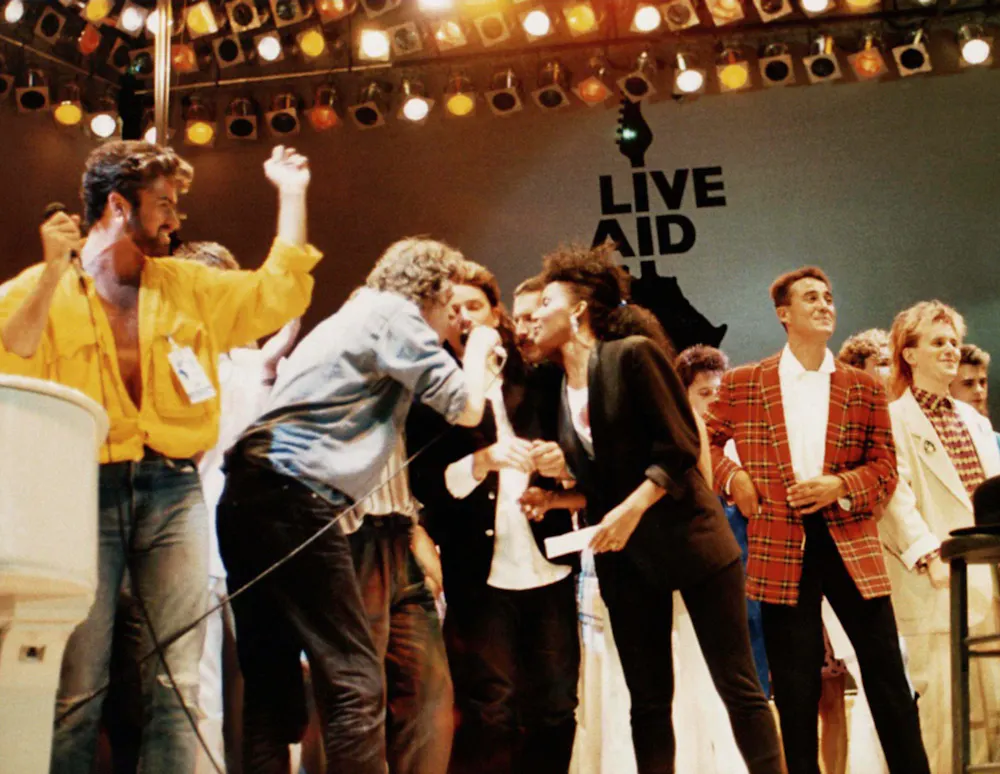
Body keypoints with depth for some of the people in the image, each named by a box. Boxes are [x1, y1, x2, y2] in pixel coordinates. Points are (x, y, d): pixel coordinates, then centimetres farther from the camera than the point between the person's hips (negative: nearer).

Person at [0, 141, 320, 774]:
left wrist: (291, 194, 16)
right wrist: (54, 272, -12)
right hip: (85, 492, -3)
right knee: (76, 690, -7)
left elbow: (278, 296, 15)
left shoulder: (189, 286, 18)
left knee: (177, 685, -2)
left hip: (174, 491, 3)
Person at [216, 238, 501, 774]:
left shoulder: (356, 318, 30)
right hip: (294, 500, -9)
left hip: (251, 500, 9)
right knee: (355, 683, -8)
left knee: (272, 689, 7)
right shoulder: (393, 313, 3)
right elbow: (466, 407, 4)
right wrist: (478, 351, 21)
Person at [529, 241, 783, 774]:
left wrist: (633, 509, -21)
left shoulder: (632, 355, -8)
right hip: (622, 556, 6)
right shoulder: (554, 389, 9)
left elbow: (680, 448, -13)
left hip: (686, 539, -6)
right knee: (647, 700, 6)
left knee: (737, 685, -3)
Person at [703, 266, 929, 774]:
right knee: (795, 683, 6)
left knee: (886, 670, 2)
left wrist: (840, 486, -11)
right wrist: (733, 479, -3)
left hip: (851, 543, 1)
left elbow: (885, 468, 6)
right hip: (782, 546, -1)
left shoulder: (864, 388, 7)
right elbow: (704, 440, 14)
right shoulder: (743, 384, 4)